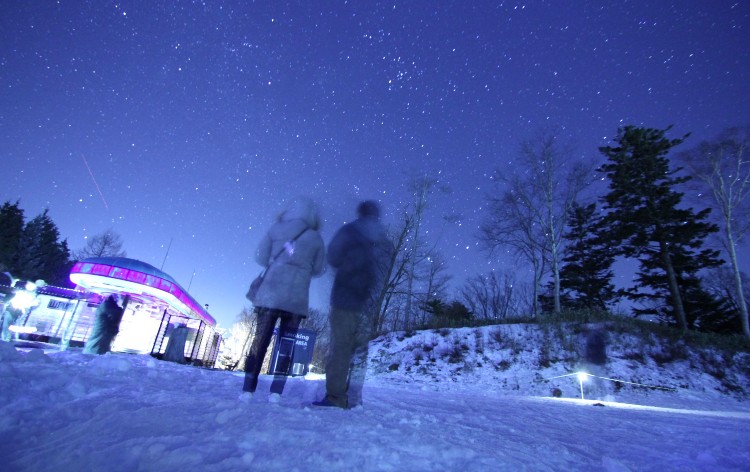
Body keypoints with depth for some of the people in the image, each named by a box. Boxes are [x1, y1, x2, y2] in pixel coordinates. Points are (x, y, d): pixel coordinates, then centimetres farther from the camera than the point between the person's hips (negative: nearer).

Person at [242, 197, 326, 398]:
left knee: (260, 340, 7)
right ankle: (276, 392, 7)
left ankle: (248, 390, 9)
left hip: (271, 293, 1)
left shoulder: (276, 228, 6)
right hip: (296, 298, 0)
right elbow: (318, 269, 9)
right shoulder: (315, 238, 5)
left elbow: (261, 258, 7)